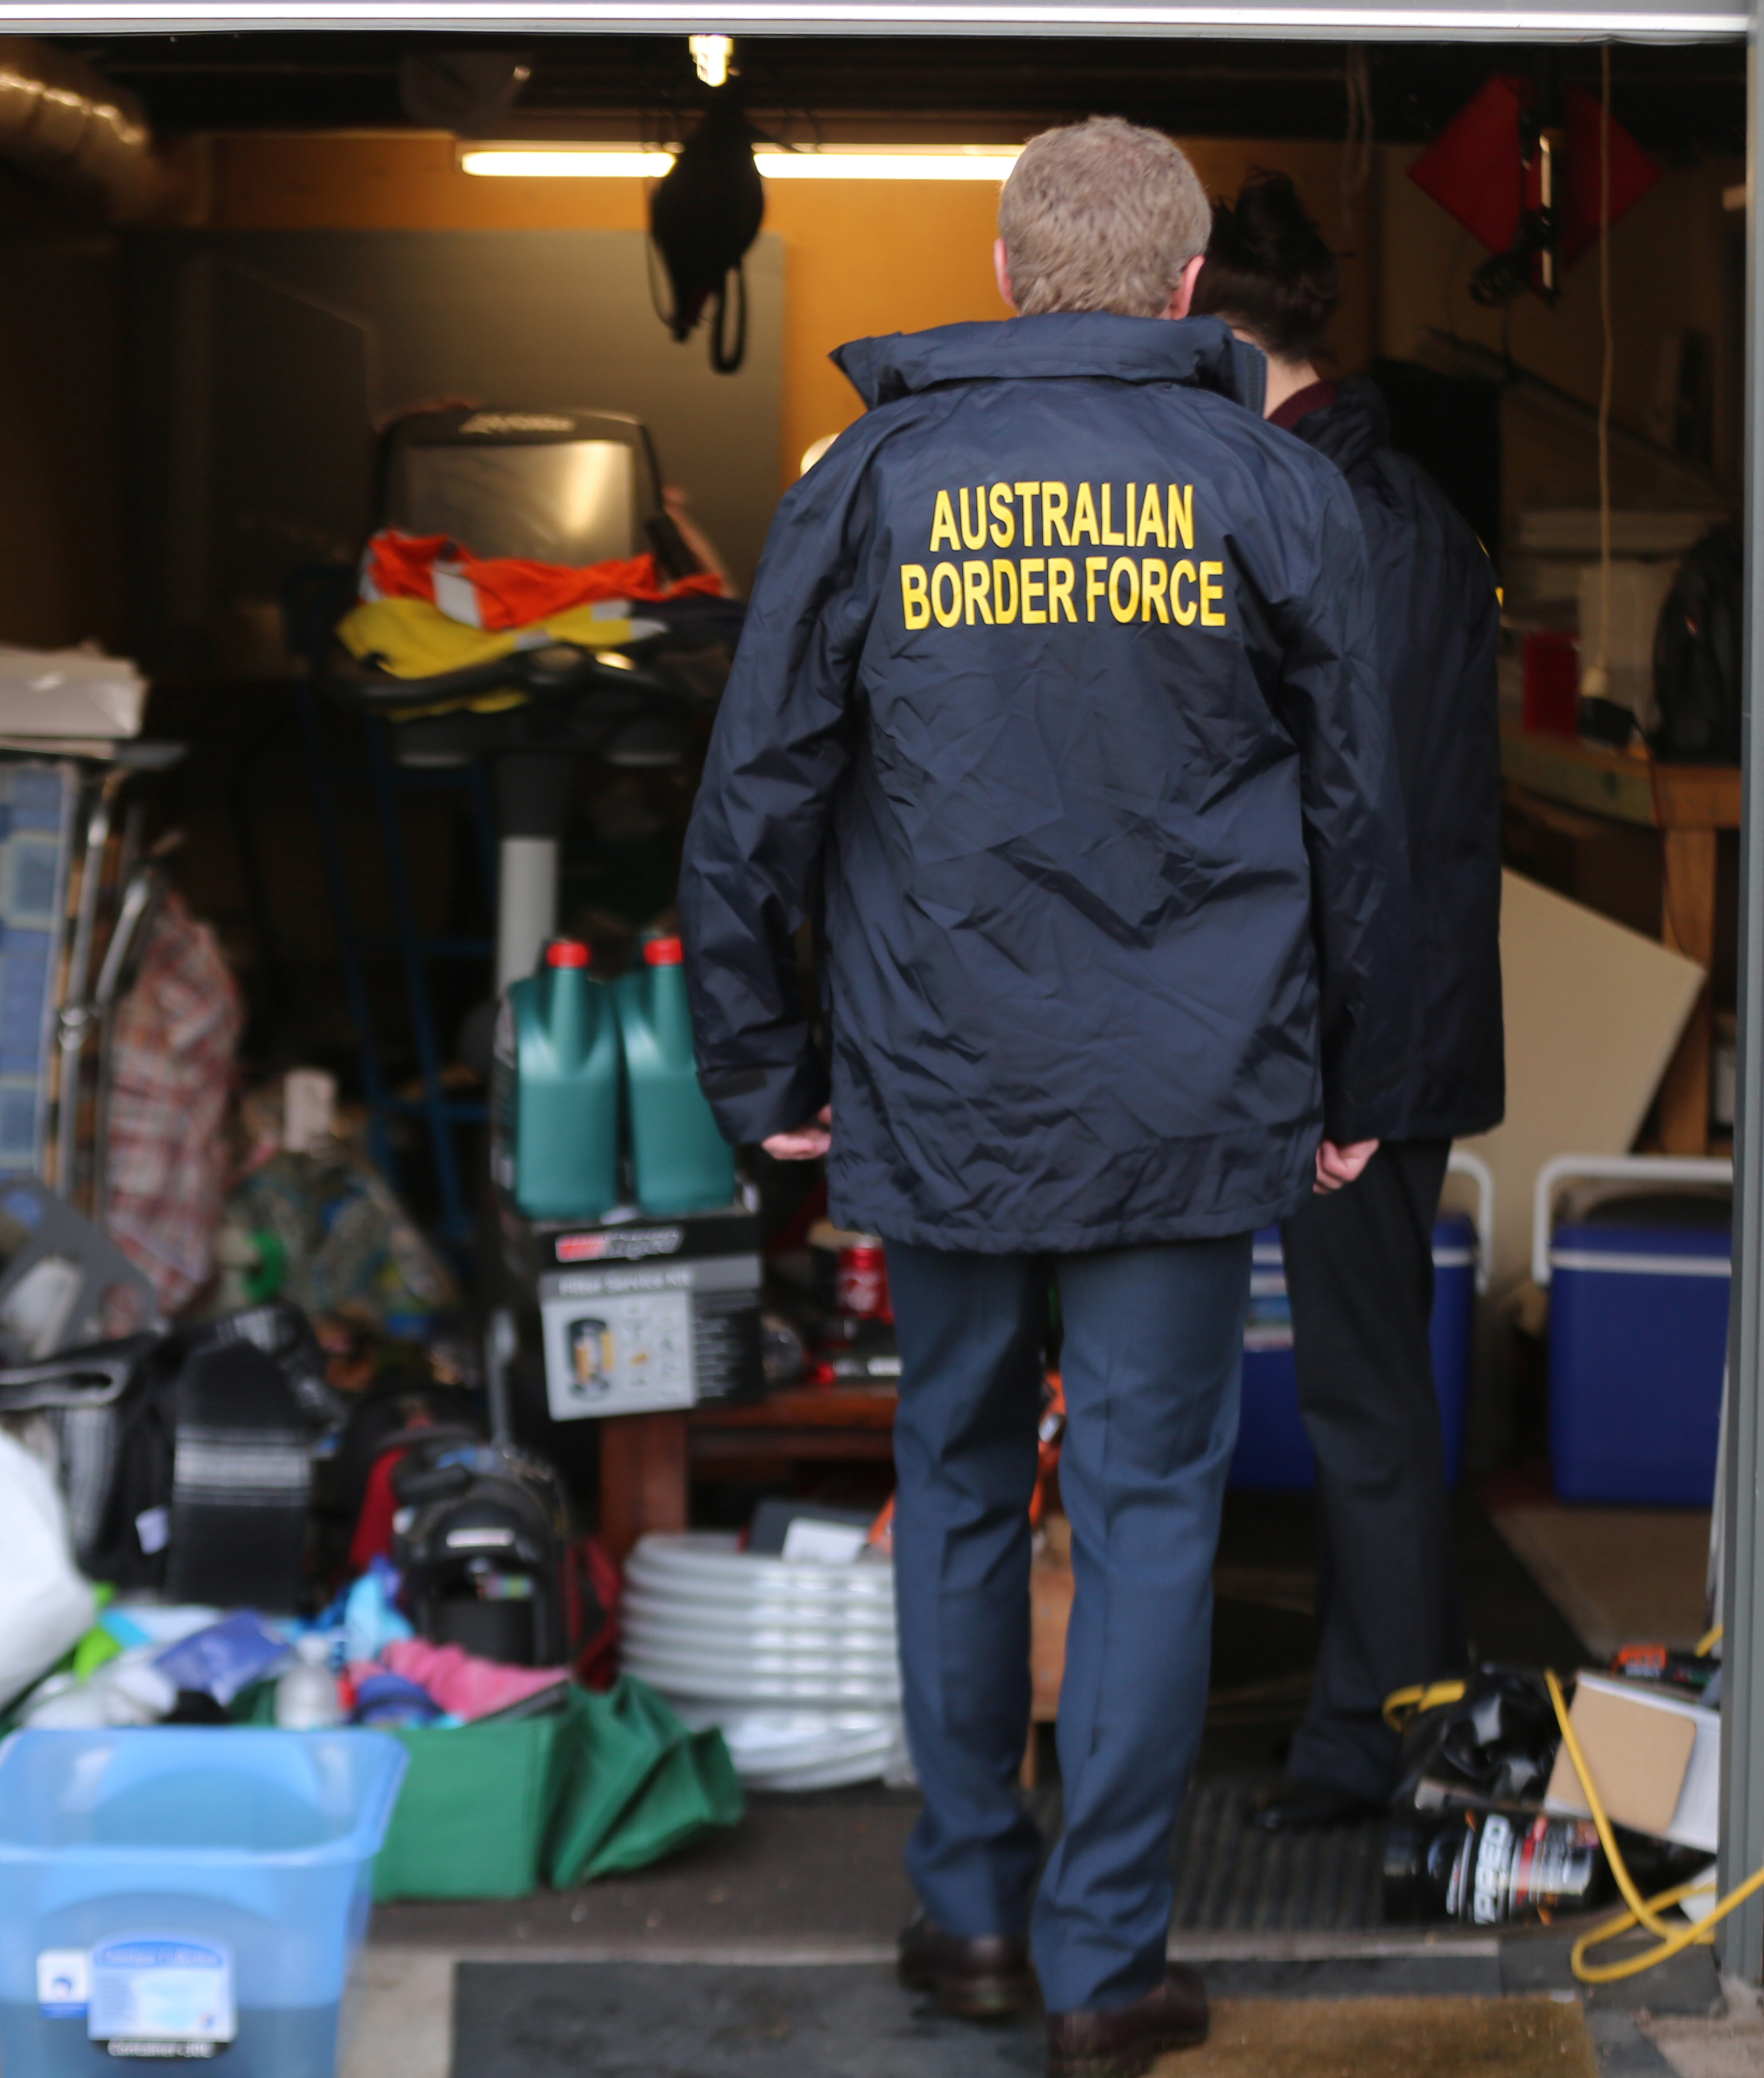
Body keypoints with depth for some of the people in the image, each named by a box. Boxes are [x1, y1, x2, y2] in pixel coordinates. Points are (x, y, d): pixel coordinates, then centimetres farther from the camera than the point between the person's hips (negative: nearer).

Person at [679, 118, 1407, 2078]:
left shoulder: (871, 481, 2)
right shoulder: (1275, 488, 2)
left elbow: (751, 802, 2)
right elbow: (1358, 814, 7)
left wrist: (763, 1074, 11)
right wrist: (1351, 1087, 17)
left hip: (938, 1102, 1)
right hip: (1190, 1106, -1)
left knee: (957, 1486, 15)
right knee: (1149, 1508, 5)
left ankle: (969, 1911, 22)